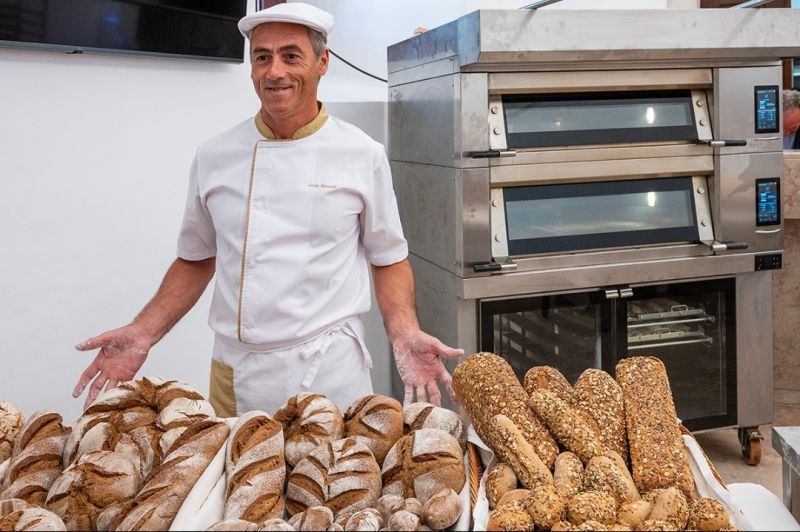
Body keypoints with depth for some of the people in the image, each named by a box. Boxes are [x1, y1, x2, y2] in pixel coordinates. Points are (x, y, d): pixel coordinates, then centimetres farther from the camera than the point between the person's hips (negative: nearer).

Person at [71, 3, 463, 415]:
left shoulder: (363, 156, -3)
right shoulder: (214, 158, 3)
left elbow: (389, 258, 4)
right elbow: (197, 261, 12)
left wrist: (406, 335, -13)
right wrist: (143, 333, 0)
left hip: (329, 374, -2)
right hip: (234, 377, 2)